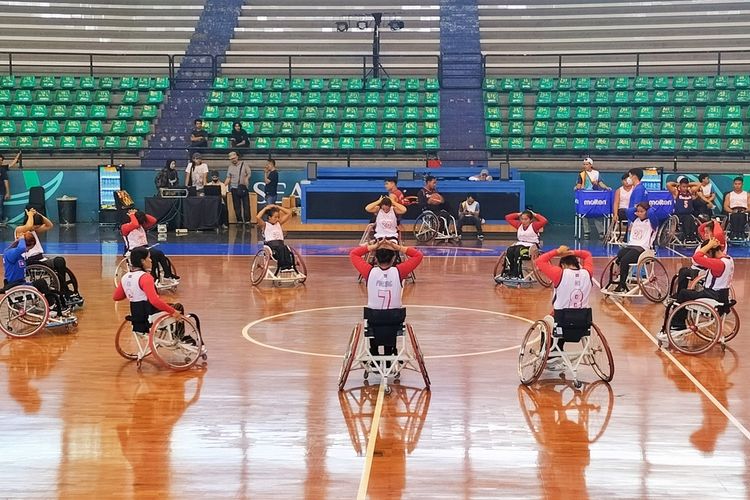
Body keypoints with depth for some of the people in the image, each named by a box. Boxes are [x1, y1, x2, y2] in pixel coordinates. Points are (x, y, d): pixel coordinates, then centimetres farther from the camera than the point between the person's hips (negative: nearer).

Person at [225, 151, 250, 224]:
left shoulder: (243, 164, 2)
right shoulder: (230, 167, 9)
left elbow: (249, 173, 4)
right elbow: (228, 178, 8)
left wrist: (246, 179, -15)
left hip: (243, 188, -2)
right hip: (234, 188, 3)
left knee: (246, 204, -4)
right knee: (236, 205, 4)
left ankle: (247, 220, -2)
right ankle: (239, 220, 11)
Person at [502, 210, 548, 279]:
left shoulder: (534, 225, -3)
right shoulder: (519, 225, 11)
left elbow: (544, 221, -20)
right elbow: (507, 218, 15)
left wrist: (535, 215, -8)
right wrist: (518, 214, 10)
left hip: (532, 246, -5)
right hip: (520, 244, 6)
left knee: (518, 251, -35)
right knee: (509, 250, -27)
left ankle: (517, 275, -35)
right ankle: (508, 273, -28)